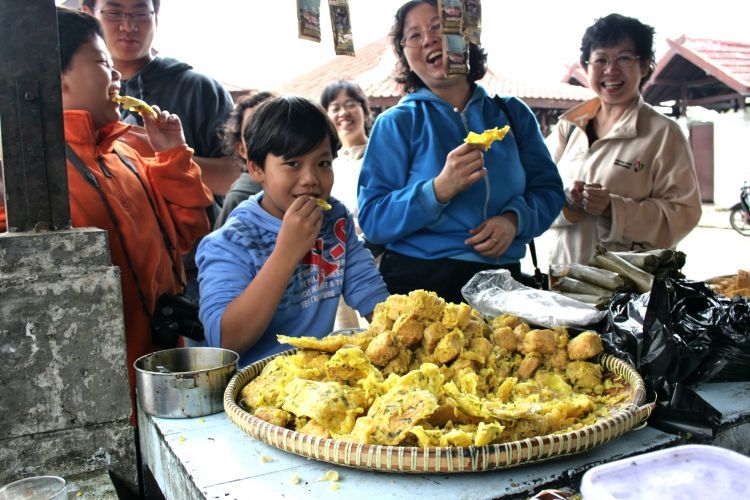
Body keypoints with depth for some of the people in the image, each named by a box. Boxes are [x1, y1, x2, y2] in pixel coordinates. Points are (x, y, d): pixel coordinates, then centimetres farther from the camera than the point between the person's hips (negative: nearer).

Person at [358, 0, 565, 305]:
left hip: (502, 280, 3)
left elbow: (548, 189, 6)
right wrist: (440, 190, -25)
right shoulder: (396, 123, -4)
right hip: (419, 280, -3)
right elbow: (372, 221, -11)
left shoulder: (513, 113, 6)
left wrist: (514, 219, -14)